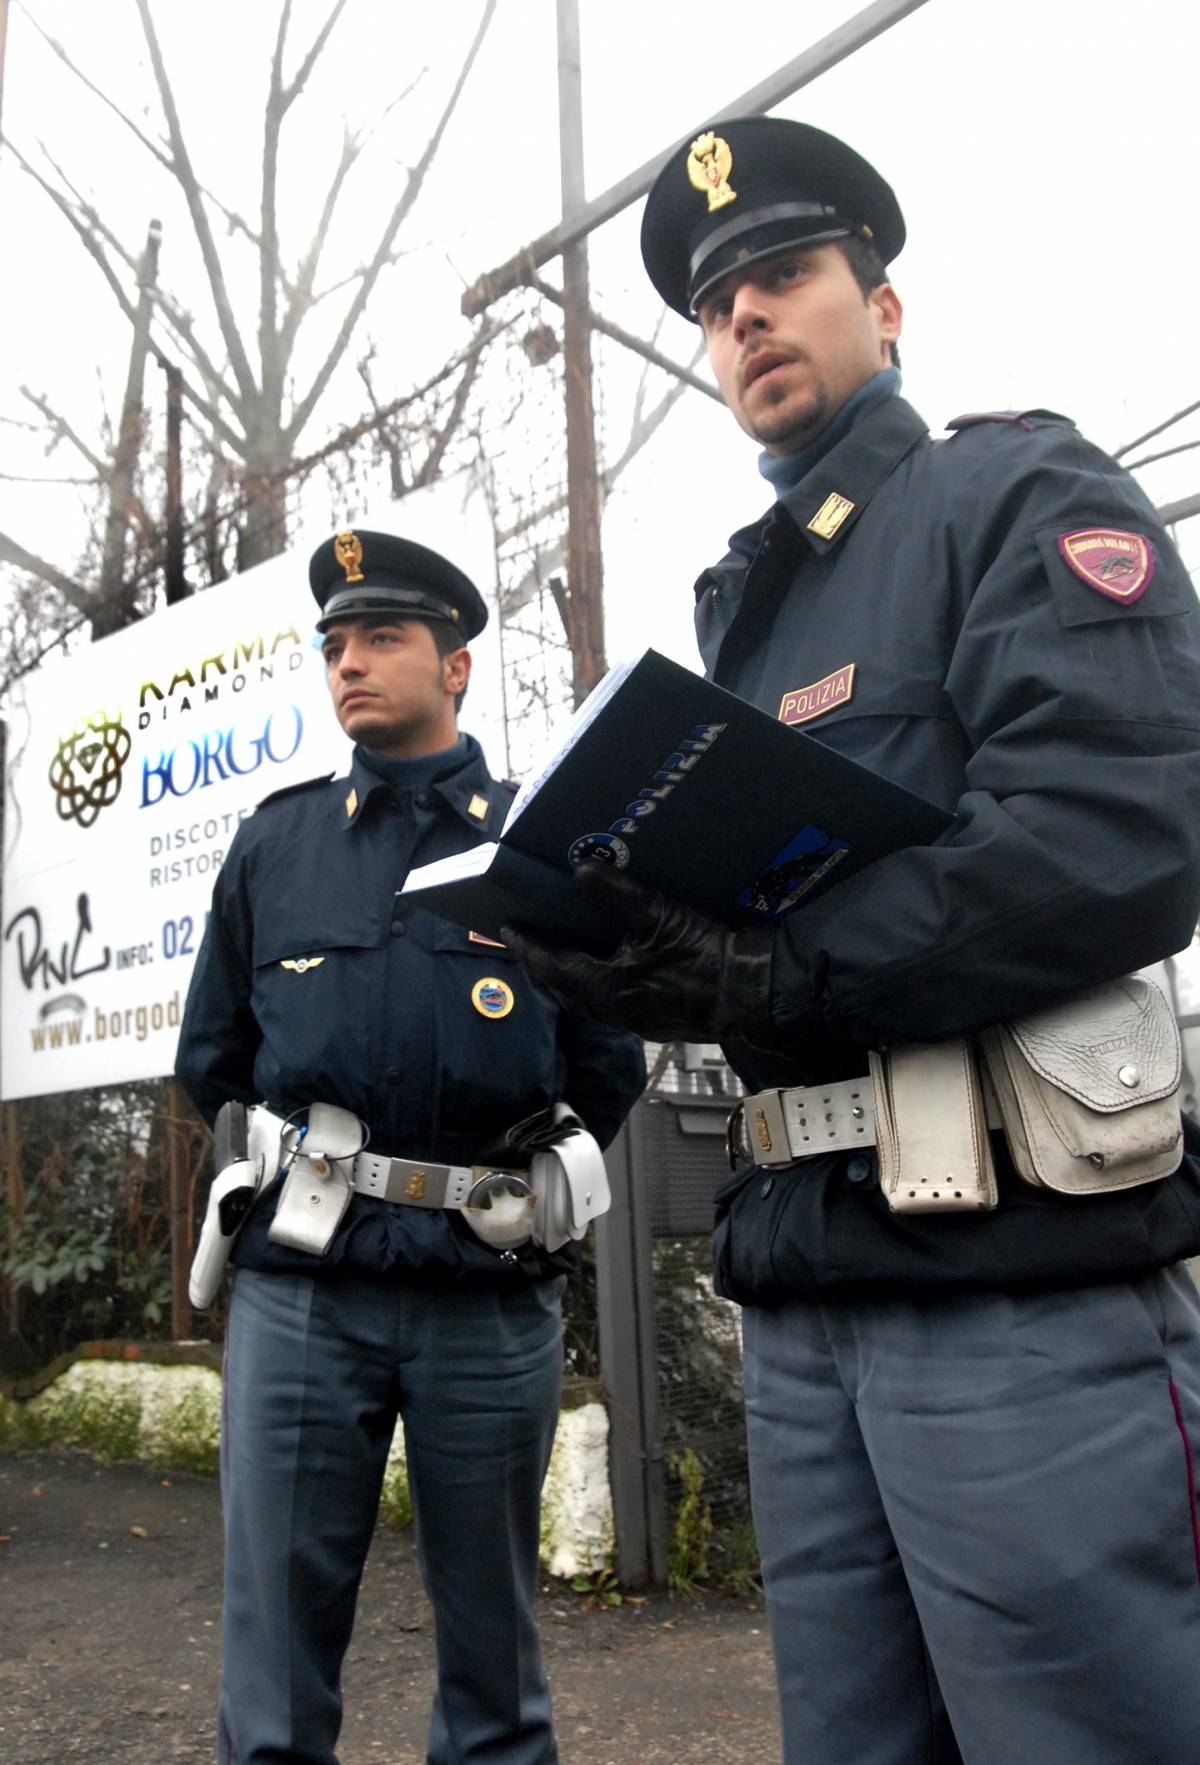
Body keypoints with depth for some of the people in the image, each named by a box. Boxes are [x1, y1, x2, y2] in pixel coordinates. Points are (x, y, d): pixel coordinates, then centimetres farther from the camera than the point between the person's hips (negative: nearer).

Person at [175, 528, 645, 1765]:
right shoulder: (274, 843, 10)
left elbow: (608, 1068, 7)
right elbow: (211, 1057, 15)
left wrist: (536, 1188, 0)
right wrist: (280, 1170, 8)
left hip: (493, 1297, -1)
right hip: (299, 1285, 1)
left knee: (490, 1644, 13)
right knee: (274, 1645, 6)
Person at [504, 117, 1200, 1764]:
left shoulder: (1019, 496, 1)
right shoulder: (742, 611, 22)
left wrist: (770, 980, -19)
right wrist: (633, 962, -2)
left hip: (1018, 1278, -7)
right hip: (802, 1290, 7)